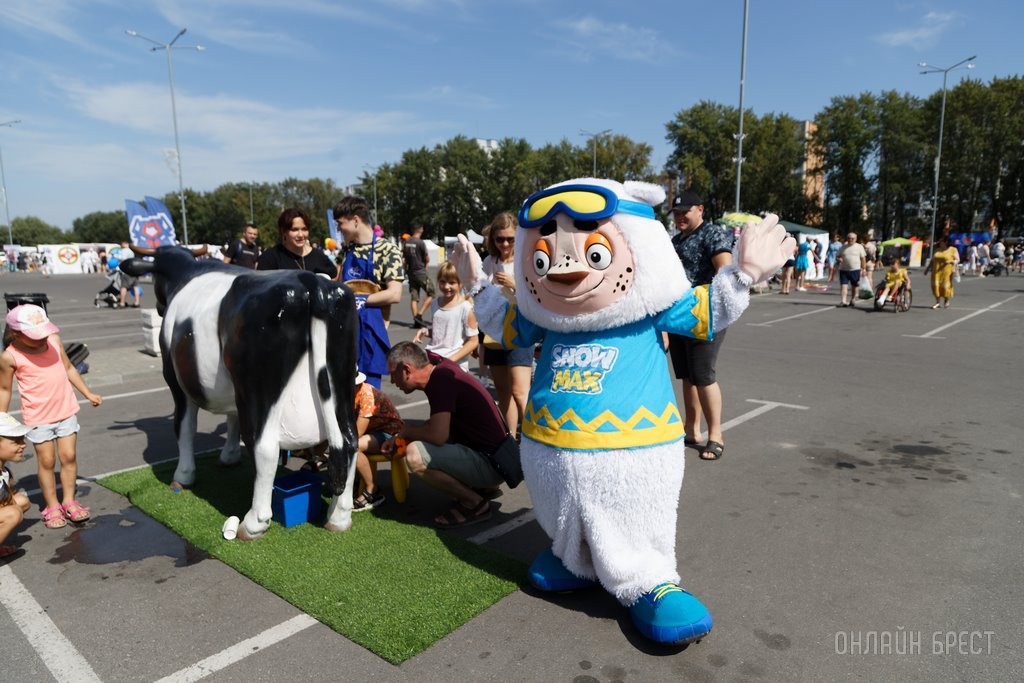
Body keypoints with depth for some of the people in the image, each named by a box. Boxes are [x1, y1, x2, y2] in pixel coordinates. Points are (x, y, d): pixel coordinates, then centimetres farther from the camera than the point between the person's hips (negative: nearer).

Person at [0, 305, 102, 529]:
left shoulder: (54, 340, -2)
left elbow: (69, 368, 11)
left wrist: (88, 393, 13)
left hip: (66, 411, 3)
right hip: (38, 418, -3)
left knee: (69, 456, 6)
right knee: (47, 461, 5)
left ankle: (69, 500, 19)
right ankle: (51, 506, 20)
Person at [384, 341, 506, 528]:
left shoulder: (441, 379, -19)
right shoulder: (441, 371, 7)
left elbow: (438, 435, -28)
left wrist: (406, 430, -9)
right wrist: (401, 439, 12)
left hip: (490, 462, -10)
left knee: (415, 456, -23)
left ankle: (475, 503, -5)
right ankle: (482, 487, 18)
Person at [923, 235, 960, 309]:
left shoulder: (953, 250, 2)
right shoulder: (937, 250, 14)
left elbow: (957, 260, 0)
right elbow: (932, 260, 18)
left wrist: (952, 261, -21)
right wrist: (927, 268, 13)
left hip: (947, 271, -4)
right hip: (936, 271, 4)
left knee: (945, 286, -4)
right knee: (935, 285, -6)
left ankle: (946, 301, 18)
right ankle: (938, 302, 3)